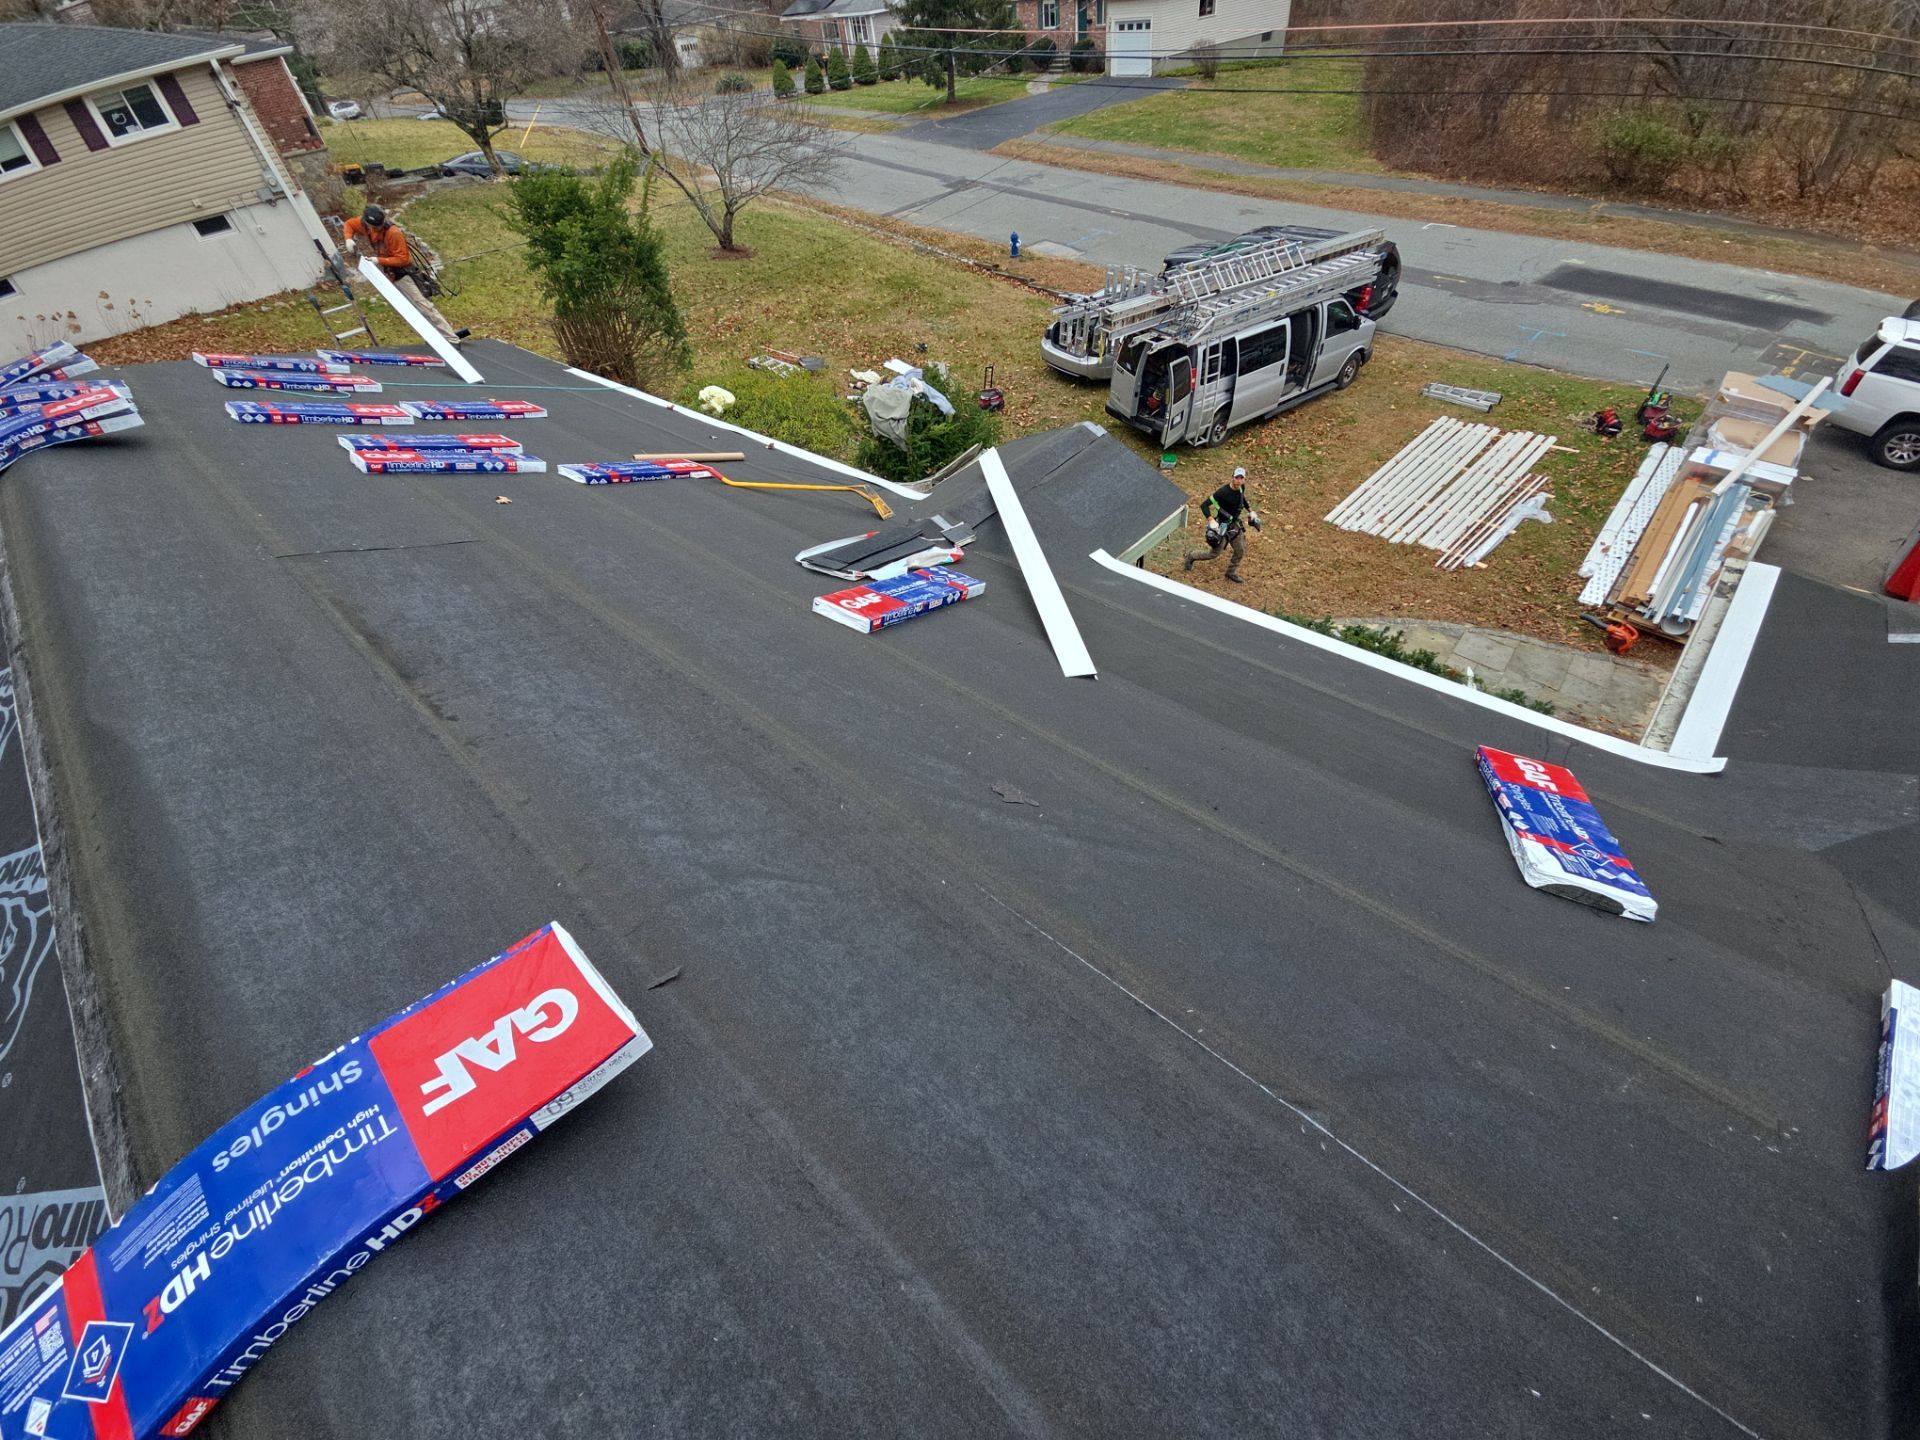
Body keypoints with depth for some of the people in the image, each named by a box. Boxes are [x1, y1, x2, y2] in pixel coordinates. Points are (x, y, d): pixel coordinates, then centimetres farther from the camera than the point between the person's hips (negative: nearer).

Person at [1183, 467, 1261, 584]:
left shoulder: (1241, 488, -5)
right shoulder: (1223, 492, -28)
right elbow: (1204, 505, -27)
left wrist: (1250, 510, 20)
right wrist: (1211, 520, -37)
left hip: (1235, 524, 7)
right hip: (1222, 526, -7)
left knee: (1240, 551, 10)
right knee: (1214, 554, 5)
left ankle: (1232, 573, 32)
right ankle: (1191, 555, 29)